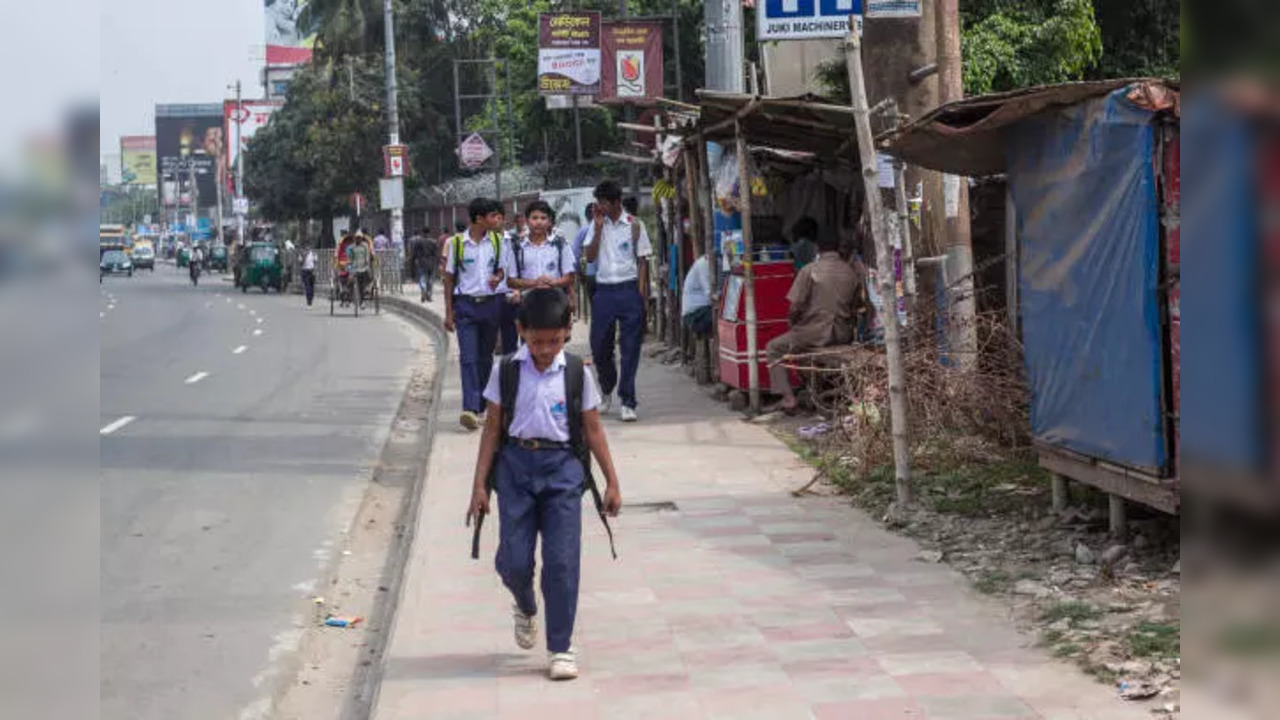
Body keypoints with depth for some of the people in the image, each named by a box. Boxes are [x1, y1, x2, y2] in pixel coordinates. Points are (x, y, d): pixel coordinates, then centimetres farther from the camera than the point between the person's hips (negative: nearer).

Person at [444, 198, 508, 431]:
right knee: (468, 357, -12)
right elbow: (449, 278, 2)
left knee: (485, 357, 10)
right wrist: (448, 312, -1)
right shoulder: (457, 242, -3)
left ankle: (481, 406, 20)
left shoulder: (497, 241, 5)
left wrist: (498, 277, -10)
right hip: (466, 304, -3)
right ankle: (470, 409, -20)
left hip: (491, 304, 3)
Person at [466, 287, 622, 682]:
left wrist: (612, 483, 7)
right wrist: (480, 483, 2)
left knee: (562, 560, -5)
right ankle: (526, 608, 35)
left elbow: (593, 430, 7)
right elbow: (493, 427, 5)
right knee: (513, 560, -1)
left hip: (562, 466, 0)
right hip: (516, 463, 1)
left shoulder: (575, 372, 1)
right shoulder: (506, 370, 2)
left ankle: (560, 648, 4)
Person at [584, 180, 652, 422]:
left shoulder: (634, 225, 0)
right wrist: (598, 228, -7)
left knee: (630, 348, -3)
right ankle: (607, 392, 30)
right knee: (599, 346, 6)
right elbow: (590, 257, 1)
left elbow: (642, 260, 2)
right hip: (603, 291, 3)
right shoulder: (597, 225, 8)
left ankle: (627, 402, 1)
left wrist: (641, 293, -7)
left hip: (628, 289, -3)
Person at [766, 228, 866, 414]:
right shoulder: (851, 273, 4)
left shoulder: (810, 270, -10)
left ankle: (788, 398, 0)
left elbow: (795, 308, -12)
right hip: (843, 335, 6)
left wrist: (791, 323, 8)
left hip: (815, 334, -6)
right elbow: (855, 310, 8)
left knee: (773, 348, 12)